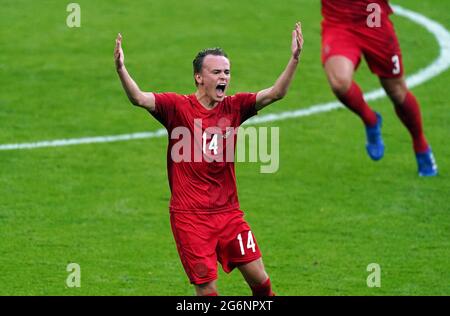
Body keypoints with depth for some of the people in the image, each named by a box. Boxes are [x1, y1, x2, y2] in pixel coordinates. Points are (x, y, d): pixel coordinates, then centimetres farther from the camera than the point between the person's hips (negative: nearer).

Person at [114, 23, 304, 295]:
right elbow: (139, 99, -19)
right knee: (208, 289, -4)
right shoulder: (178, 107, -6)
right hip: (190, 216, -4)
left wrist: (294, 60, -15)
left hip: (229, 212, 4)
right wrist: (121, 69, -36)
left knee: (259, 279, 3)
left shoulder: (233, 107, 4)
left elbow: (276, 93, -2)